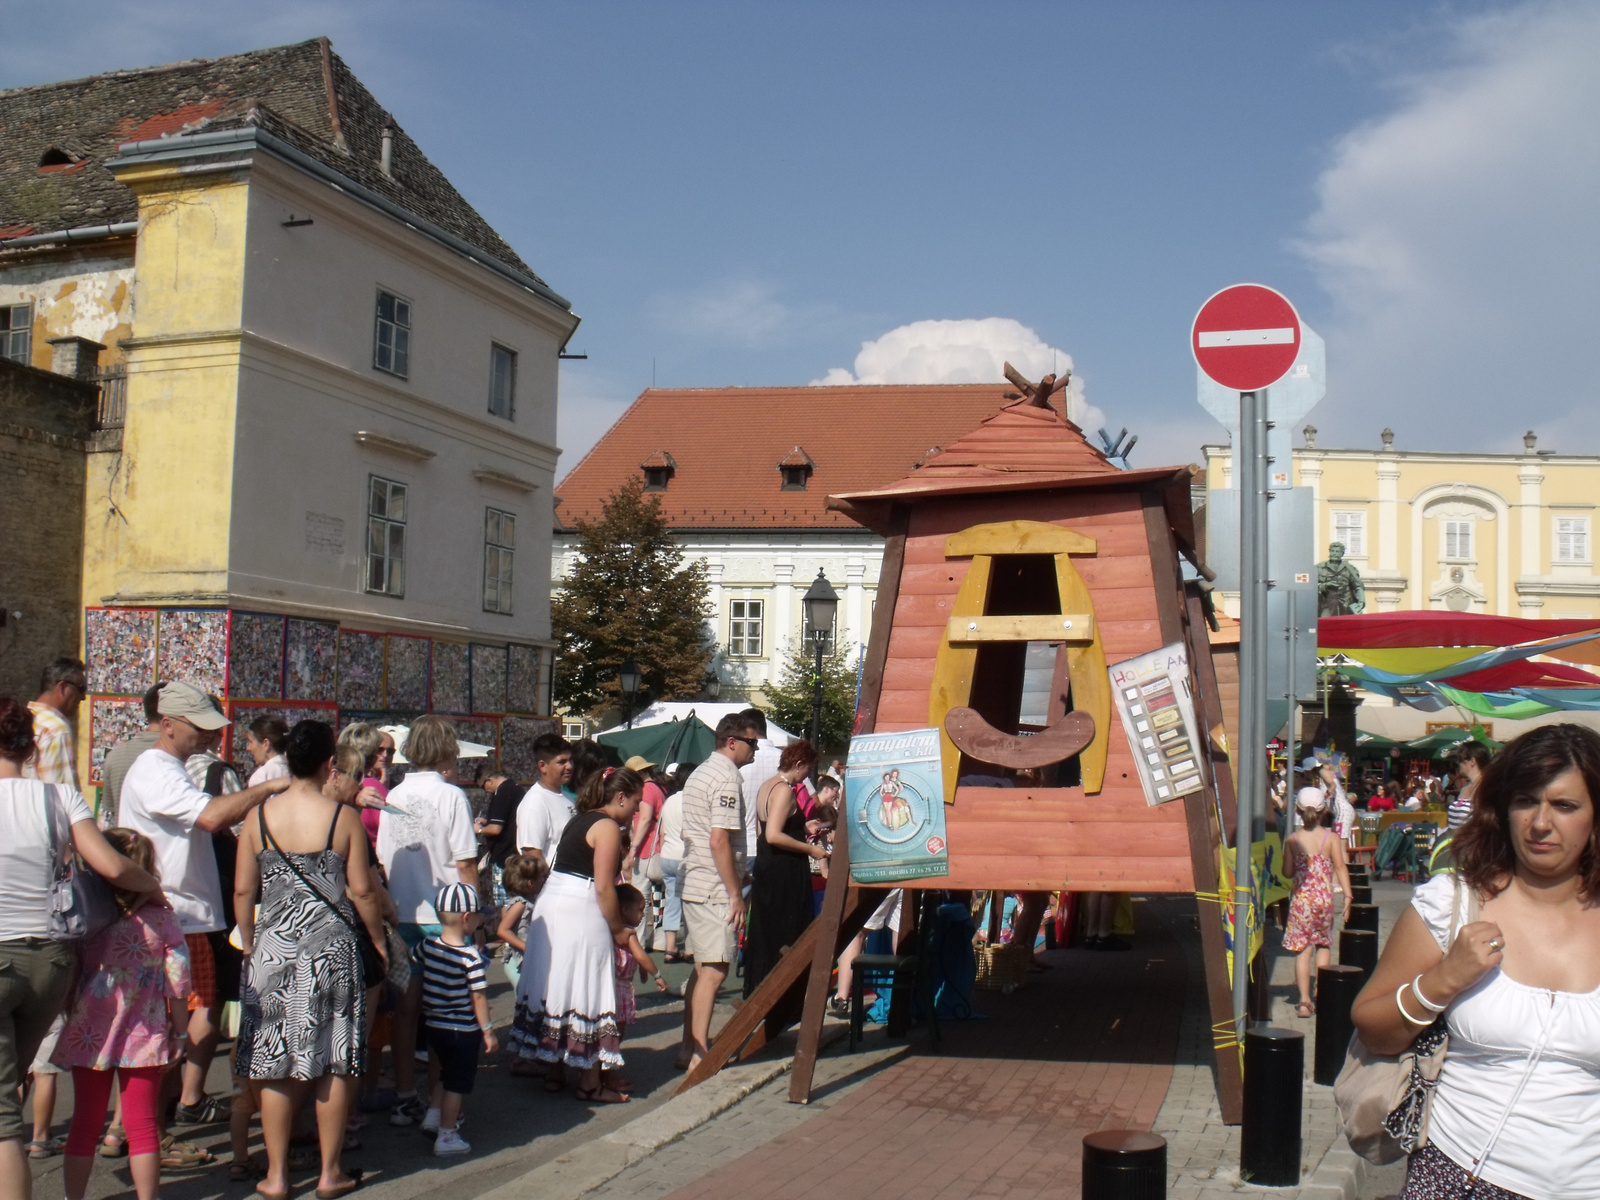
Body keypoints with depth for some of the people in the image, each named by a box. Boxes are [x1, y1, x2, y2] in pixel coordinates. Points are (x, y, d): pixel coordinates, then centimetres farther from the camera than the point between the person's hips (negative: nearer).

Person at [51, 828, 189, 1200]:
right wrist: (178, 1032, 7)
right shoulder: (163, 921, -9)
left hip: (88, 1039, 1)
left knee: (85, 1124, 15)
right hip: (145, 1039, 0)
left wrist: (70, 1021, 14)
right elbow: (178, 987, -6)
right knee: (142, 1124, 8)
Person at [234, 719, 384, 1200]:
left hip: (273, 948, 2)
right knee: (335, 1063, 8)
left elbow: (243, 890, 1)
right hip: (330, 946, -2)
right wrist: (379, 940, 9)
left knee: (276, 1066, 10)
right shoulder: (343, 816, -8)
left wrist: (249, 944, 15)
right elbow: (361, 890, -5)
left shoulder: (259, 815, -2)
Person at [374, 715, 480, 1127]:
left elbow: (383, 862, 9)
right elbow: (464, 864, -11)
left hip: (401, 916, 5)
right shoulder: (451, 796, -10)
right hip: (444, 919, -4)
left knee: (406, 1008, 12)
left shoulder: (394, 797, 4)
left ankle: (404, 1097, 18)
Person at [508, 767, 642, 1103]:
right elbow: (604, 888, -15)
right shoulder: (608, 827, -10)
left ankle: (554, 1073, 21)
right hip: (580, 914, -9)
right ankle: (590, 1084, 5)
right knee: (587, 996, -1)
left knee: (556, 987, 13)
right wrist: (618, 928, -4)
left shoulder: (580, 820, 17)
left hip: (549, 906, 9)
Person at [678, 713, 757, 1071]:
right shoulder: (727, 779, -14)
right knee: (715, 971, -7)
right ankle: (699, 1056, -5)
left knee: (702, 969, 15)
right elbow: (719, 842, -21)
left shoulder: (700, 772, 16)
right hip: (715, 891, -10)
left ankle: (690, 1048, 21)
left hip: (693, 887, 10)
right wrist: (736, 894, -16)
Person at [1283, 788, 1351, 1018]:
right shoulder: (1331, 838, -3)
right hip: (1324, 898, 0)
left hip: (1300, 899, 0)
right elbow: (1340, 867, -9)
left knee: (1303, 949, 3)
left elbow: (1288, 871, -1)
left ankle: (1305, 1000, -2)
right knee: (1323, 945, 18)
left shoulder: (1292, 840, -2)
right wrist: (1347, 896, -7)